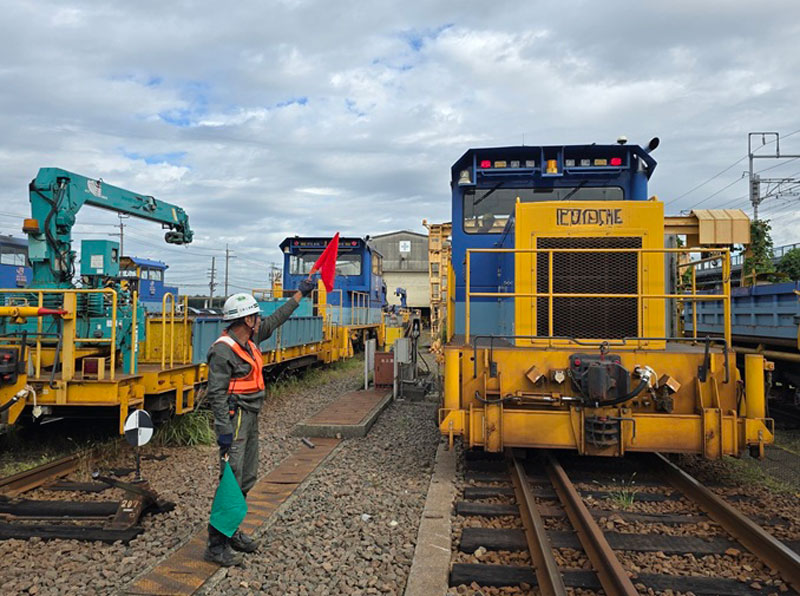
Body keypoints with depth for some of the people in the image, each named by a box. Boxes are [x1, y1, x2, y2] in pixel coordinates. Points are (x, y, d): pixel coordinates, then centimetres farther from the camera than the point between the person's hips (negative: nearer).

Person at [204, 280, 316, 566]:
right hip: (235, 418, -10)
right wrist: (224, 430, -25)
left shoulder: (250, 339, 9)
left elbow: (276, 319, 22)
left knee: (247, 478, 15)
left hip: (251, 418, 10)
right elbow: (216, 393, -20)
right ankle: (216, 545, -1)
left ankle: (231, 531, 27)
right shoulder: (223, 350, -18)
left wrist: (301, 293, 27)